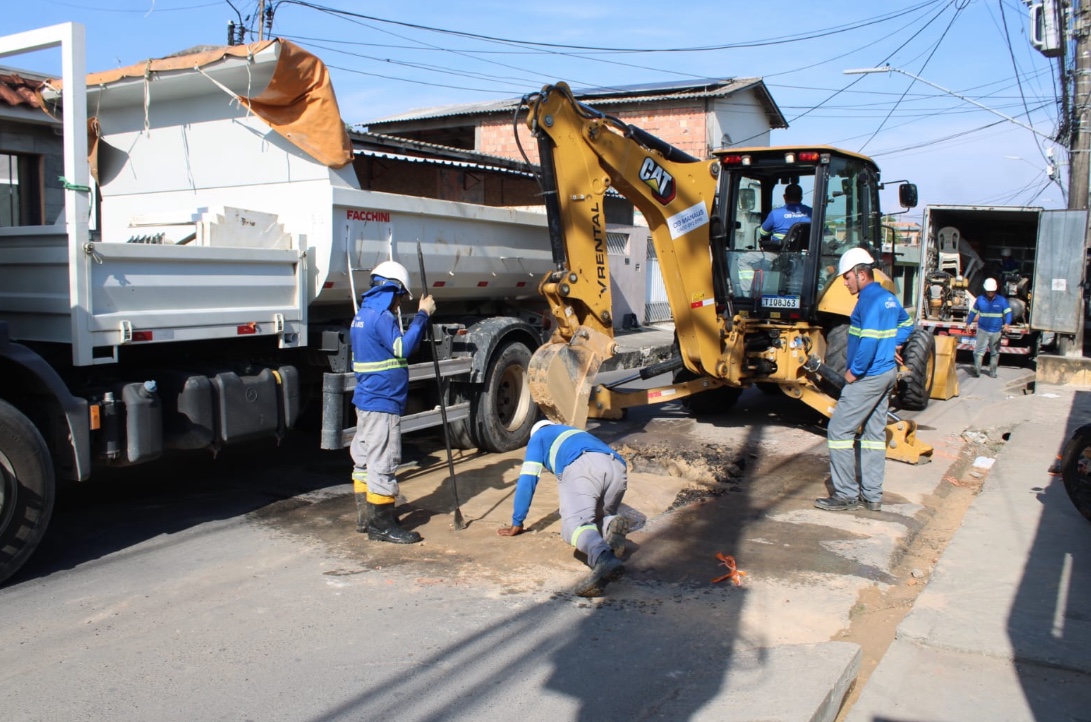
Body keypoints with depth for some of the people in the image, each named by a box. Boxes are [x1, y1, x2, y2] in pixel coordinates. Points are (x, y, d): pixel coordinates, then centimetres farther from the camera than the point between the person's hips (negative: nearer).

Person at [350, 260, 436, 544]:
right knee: (383, 462, -6)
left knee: (365, 460, 15)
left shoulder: (362, 315, 16)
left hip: (366, 400, 11)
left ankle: (366, 517, 25)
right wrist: (422, 314, -17)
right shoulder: (381, 315, -17)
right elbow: (403, 347, -22)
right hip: (383, 403, -11)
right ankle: (381, 524, -1)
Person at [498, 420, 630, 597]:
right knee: (597, 517, 23)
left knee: (575, 523, -21)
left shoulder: (538, 437, 33)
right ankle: (611, 524, -16)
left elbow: (527, 480, 24)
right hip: (617, 467, 6)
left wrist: (517, 523, 30)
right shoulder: (576, 433, 49)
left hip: (581, 467, -5)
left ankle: (603, 558, -55)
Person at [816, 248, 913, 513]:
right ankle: (872, 495, 18)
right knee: (875, 432, 13)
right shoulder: (888, 298, 12)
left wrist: (854, 371, -17)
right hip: (887, 373, 10)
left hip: (868, 377, -10)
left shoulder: (869, 300, -18)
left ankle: (846, 495, -1)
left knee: (839, 431, -4)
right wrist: (893, 345, 16)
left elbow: (869, 341, -27)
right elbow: (906, 324, 28)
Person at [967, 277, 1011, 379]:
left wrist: (1007, 323, -19)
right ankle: (976, 370, -13)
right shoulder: (980, 300, 5)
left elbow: (1008, 313, -2)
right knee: (979, 351, -11)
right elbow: (973, 312, 15)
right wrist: (968, 324, 15)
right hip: (983, 330, -1)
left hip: (996, 331, 1)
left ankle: (992, 371, 18)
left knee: (995, 353, 9)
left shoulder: (1002, 300, 2)